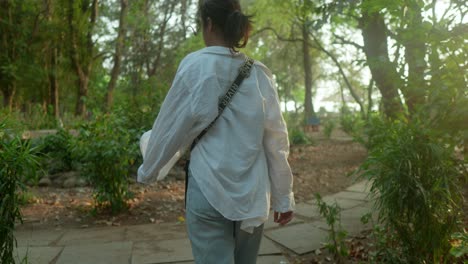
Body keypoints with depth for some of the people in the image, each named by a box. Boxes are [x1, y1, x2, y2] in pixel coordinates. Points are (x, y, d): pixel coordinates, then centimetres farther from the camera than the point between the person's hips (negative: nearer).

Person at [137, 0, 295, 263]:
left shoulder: (196, 66, -6)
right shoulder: (260, 74, 2)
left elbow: (170, 126, -1)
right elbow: (277, 140, 3)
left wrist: (147, 171, 15)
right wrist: (284, 197, 10)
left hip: (209, 190, -4)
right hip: (253, 193, 4)